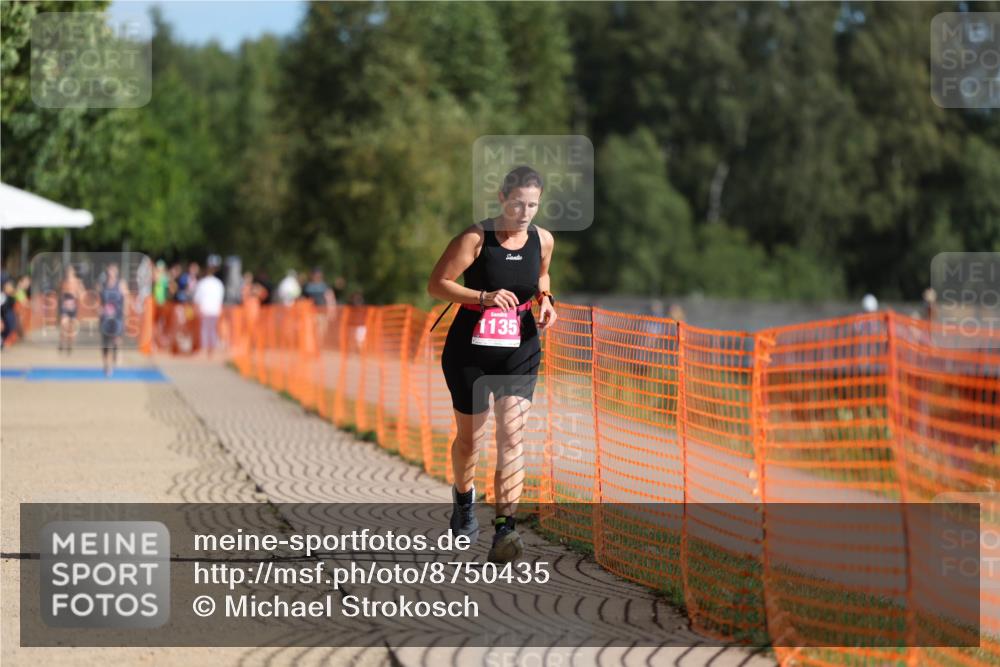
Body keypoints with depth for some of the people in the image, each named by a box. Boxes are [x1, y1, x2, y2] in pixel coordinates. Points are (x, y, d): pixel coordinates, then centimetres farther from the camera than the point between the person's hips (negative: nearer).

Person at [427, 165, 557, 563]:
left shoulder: (543, 241, 0)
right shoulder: (475, 239, -14)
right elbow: (437, 284, -13)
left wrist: (545, 299, 0)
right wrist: (484, 297, -25)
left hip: (520, 351, 2)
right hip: (471, 348, -2)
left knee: (512, 435, -13)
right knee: (469, 437, 12)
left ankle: (504, 530, -17)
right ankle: (463, 501, 43)